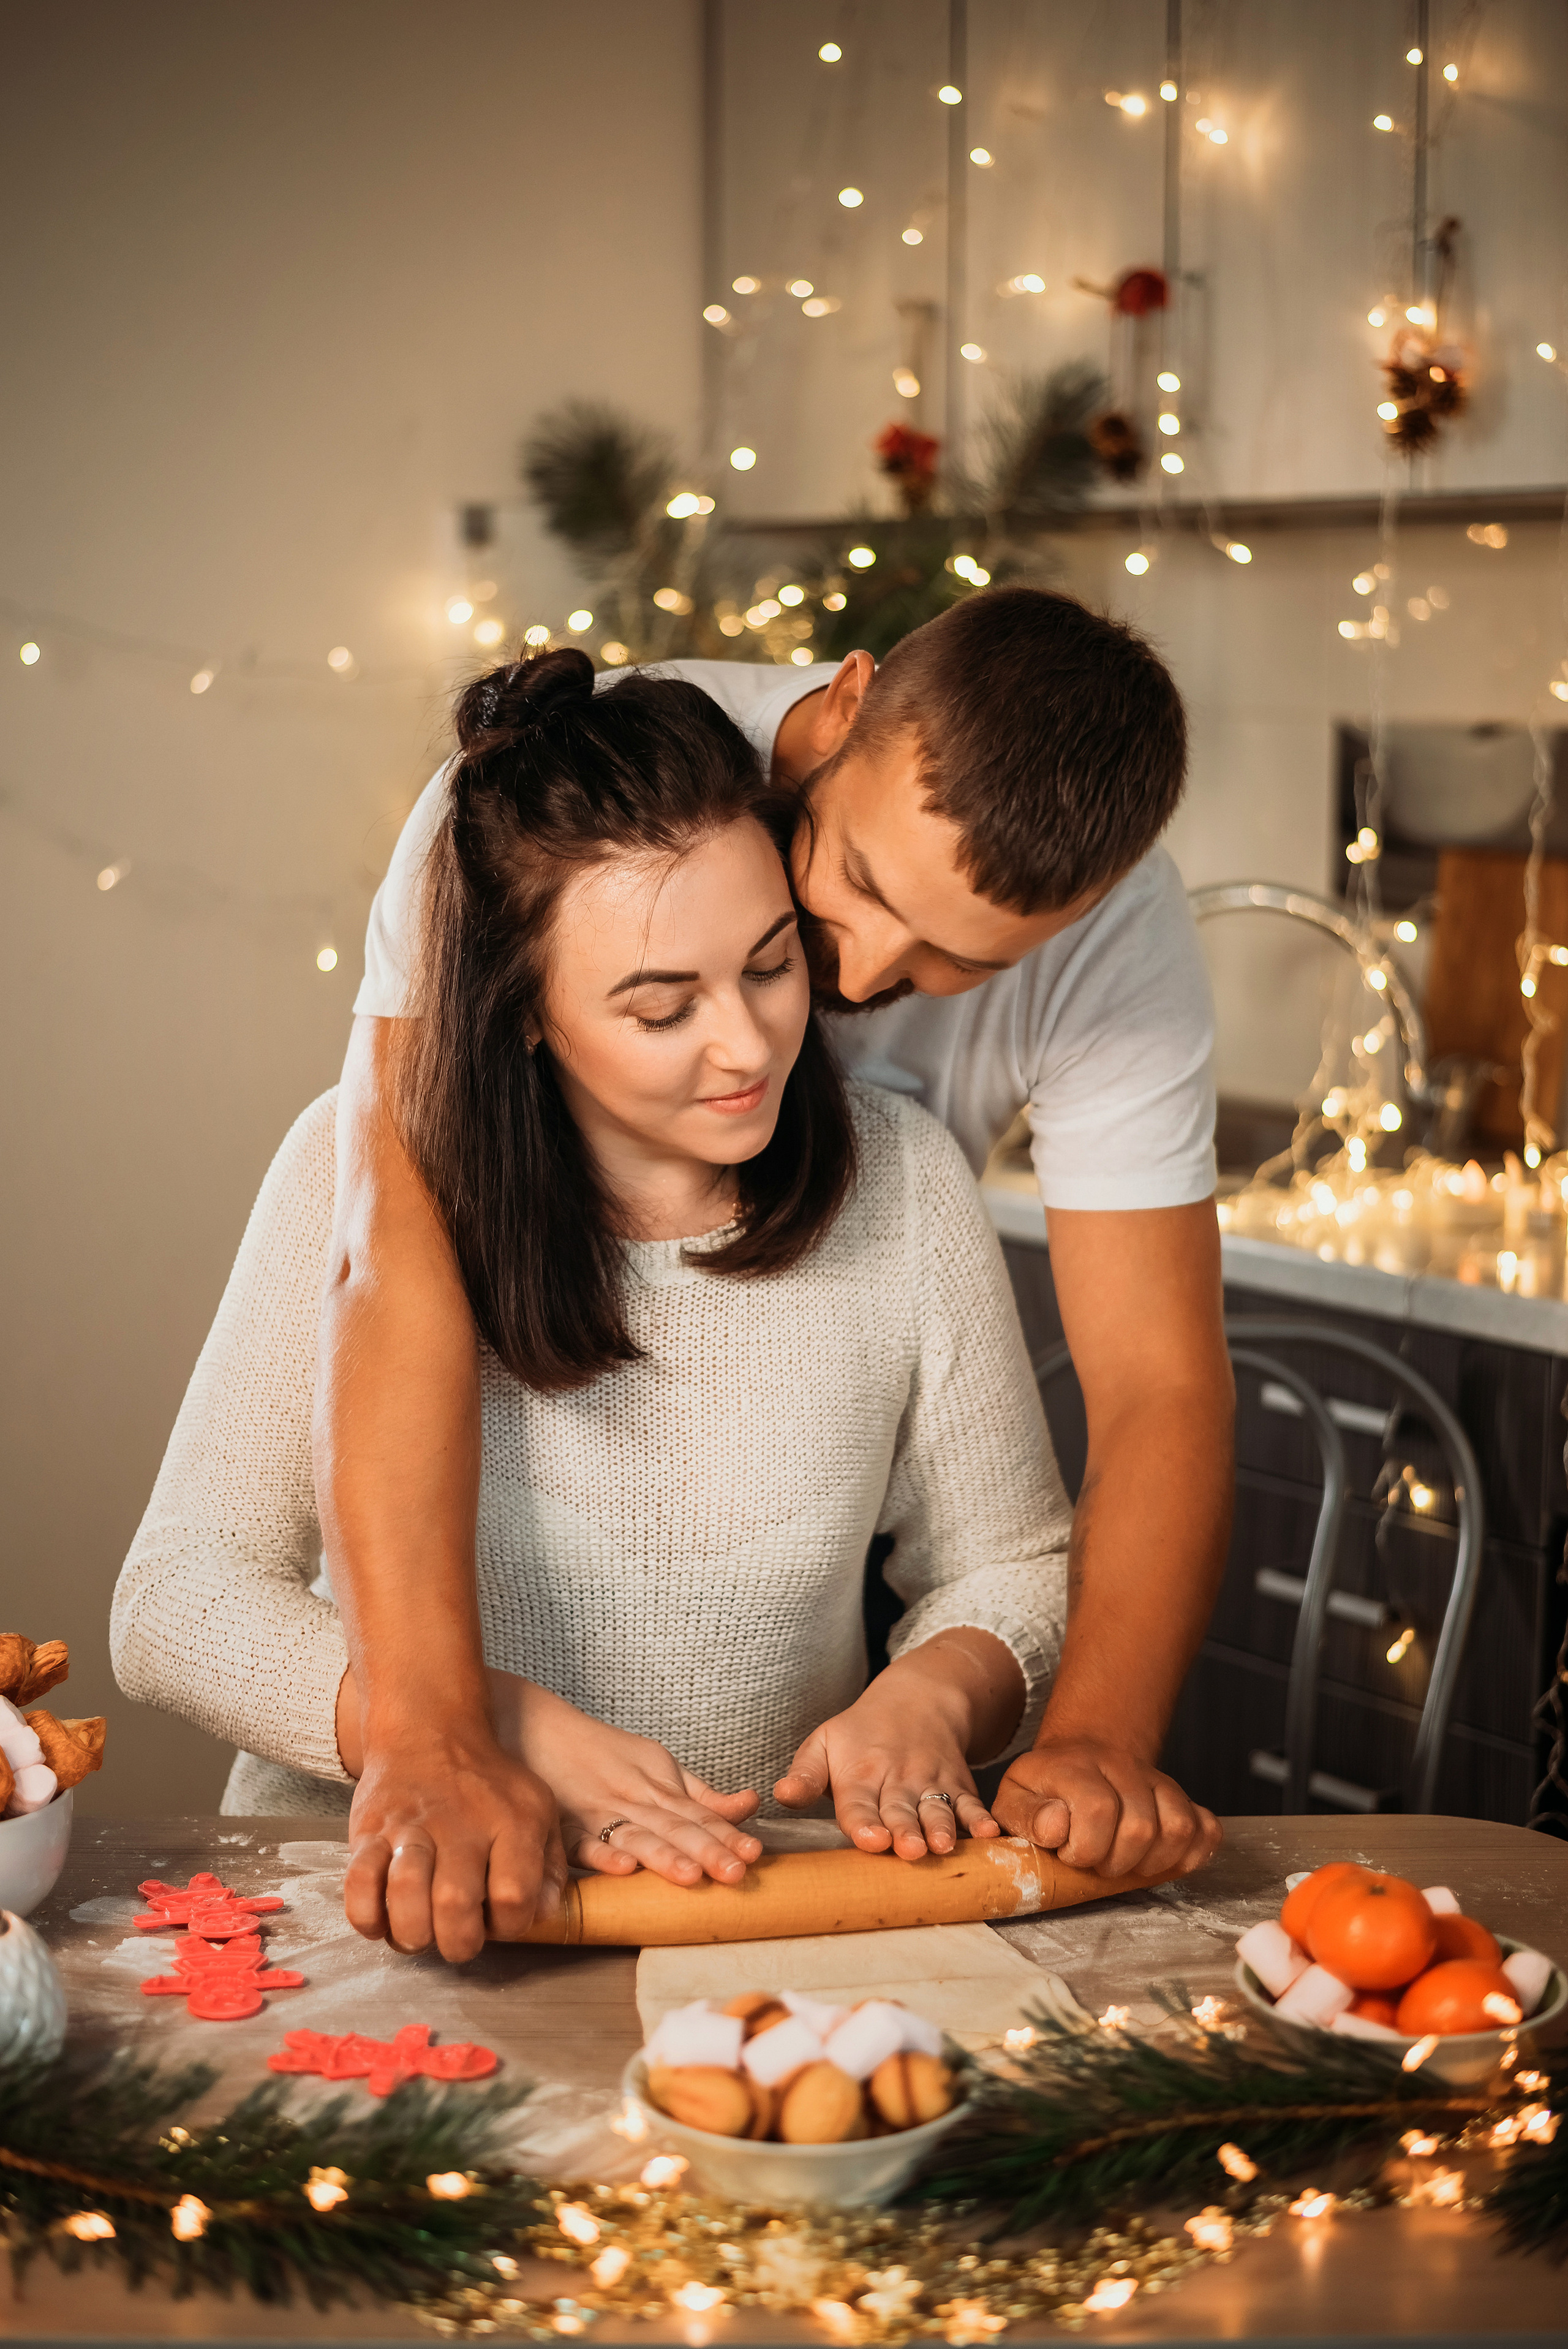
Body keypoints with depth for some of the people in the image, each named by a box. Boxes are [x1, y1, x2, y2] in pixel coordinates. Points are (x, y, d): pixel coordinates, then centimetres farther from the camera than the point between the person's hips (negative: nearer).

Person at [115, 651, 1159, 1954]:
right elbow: (179, 1599, -9)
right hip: (377, 1890, 1)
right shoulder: (364, 1174, -9)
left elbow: (1013, 1565, 7)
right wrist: (506, 1731, -23)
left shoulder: (901, 1182, -4)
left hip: (763, 1902, 0)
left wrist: (925, 1700, -16)